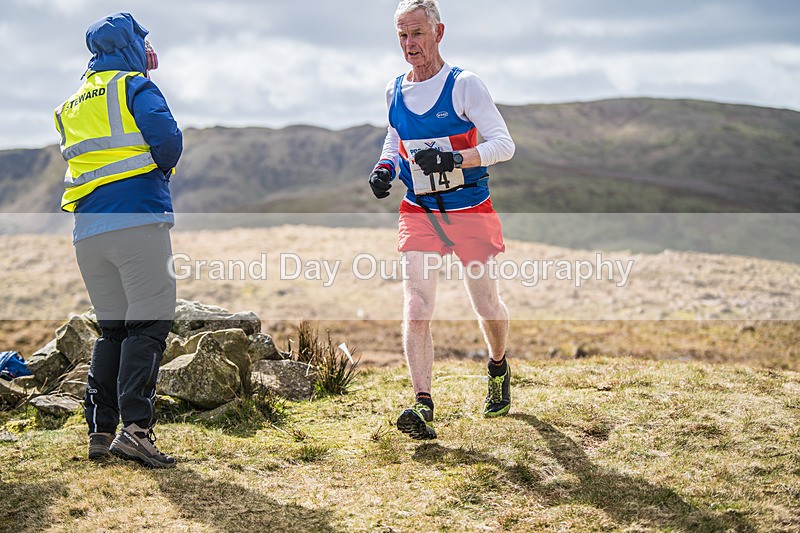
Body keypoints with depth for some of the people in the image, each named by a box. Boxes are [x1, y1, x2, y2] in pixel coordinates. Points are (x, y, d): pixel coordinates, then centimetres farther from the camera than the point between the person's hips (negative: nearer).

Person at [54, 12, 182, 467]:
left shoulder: (70, 106, 23)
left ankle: (101, 431, 8)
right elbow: (168, 140, -10)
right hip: (138, 217, -7)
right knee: (149, 322, -8)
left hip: (87, 230, 7)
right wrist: (159, 168, 8)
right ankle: (136, 426, -20)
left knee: (113, 327, 13)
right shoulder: (134, 86, 1)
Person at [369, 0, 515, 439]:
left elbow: (503, 144, -14)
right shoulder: (394, 91, 4)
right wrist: (385, 166, 1)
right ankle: (422, 404, -17)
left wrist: (454, 159, -29)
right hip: (418, 214, 3)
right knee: (415, 310, -13)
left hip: (470, 211, -3)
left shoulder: (464, 85, -11)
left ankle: (498, 369, 41)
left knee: (487, 306, 11)